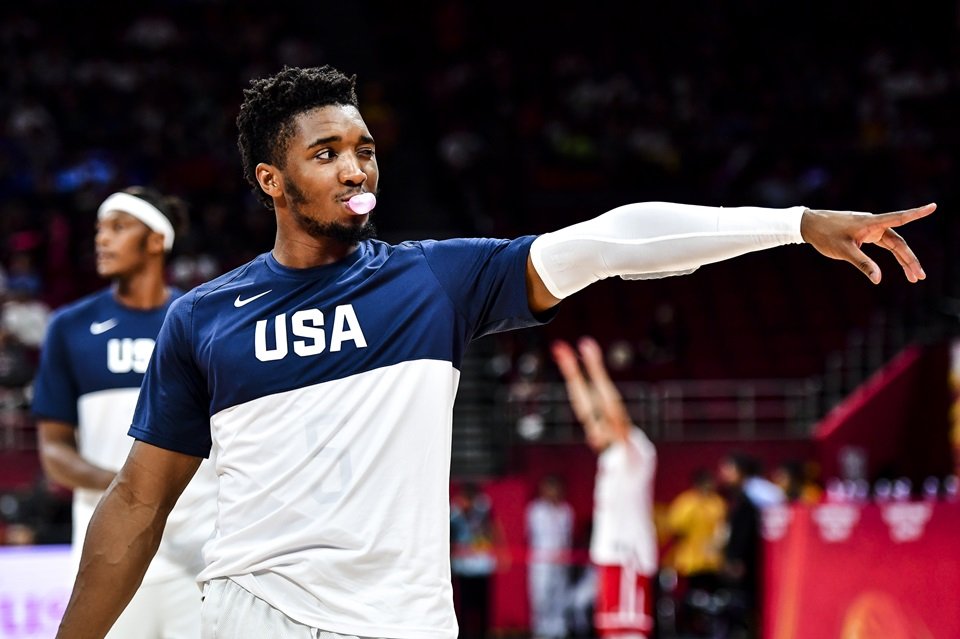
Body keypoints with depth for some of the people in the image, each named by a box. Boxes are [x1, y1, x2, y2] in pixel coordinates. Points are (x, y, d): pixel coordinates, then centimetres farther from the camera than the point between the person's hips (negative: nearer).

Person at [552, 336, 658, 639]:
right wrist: (572, 373, 21)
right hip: (610, 556, 10)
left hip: (629, 558, -10)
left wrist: (596, 369, -21)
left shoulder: (635, 452, -7)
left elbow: (615, 413, -21)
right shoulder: (611, 455, 16)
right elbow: (586, 412, 23)